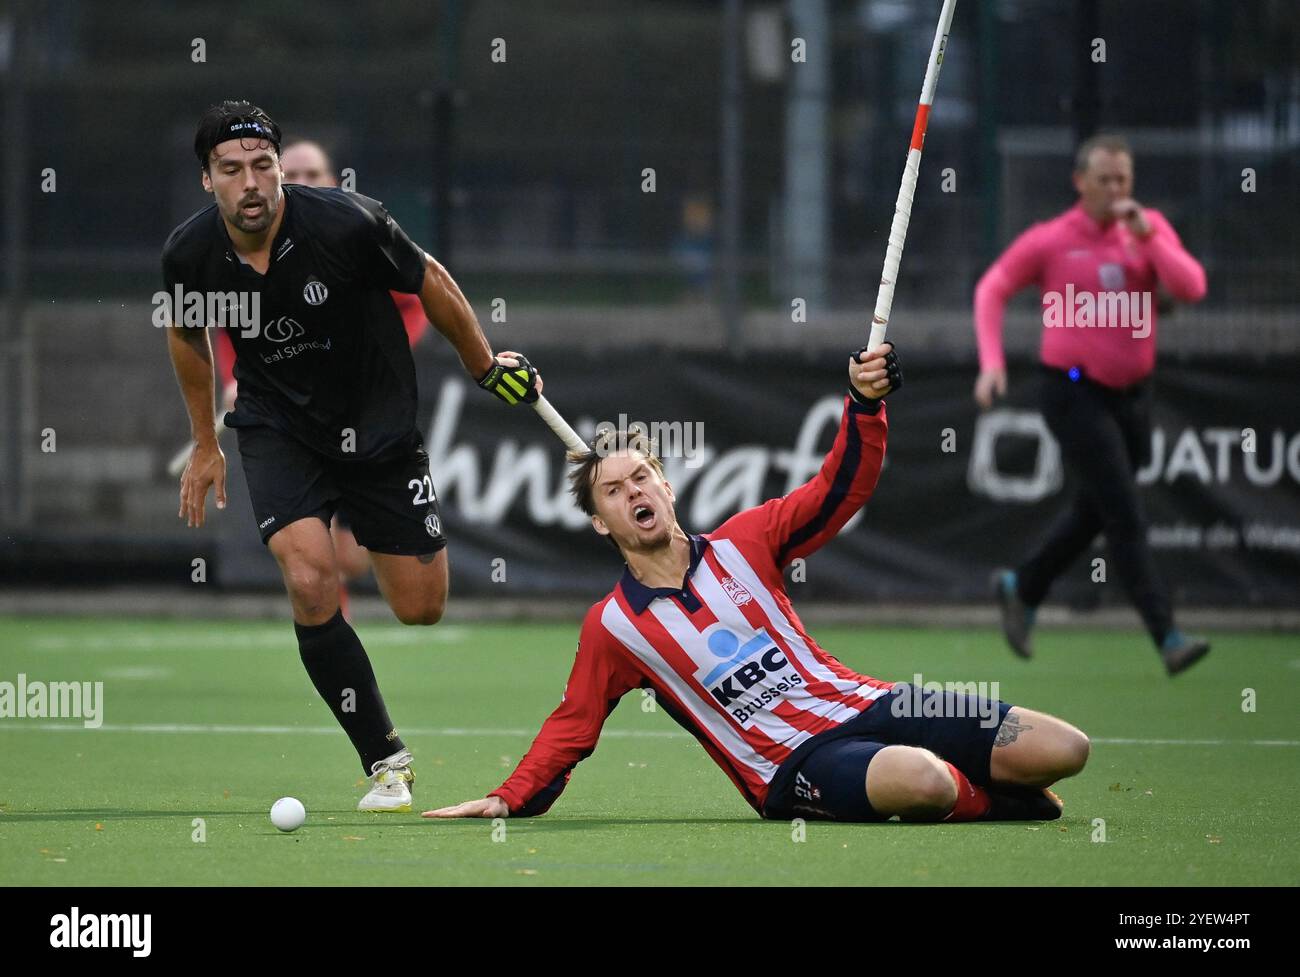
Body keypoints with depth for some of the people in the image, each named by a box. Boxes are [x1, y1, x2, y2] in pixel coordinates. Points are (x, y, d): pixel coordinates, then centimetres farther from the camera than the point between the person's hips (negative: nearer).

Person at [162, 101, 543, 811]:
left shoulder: (346, 225, -25)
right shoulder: (189, 255, -16)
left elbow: (430, 283, -6)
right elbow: (188, 334, 7)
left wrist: (485, 368, 6)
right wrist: (205, 444, 16)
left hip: (379, 424, 0)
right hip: (276, 427, 0)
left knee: (422, 609, 3)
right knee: (311, 585, -23)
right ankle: (385, 759, -8)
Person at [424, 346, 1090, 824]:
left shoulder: (743, 541, 10)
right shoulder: (612, 627, 4)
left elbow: (841, 489, 9)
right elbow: (572, 728, 12)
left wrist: (865, 405, -8)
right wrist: (509, 800, 2)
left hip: (865, 707, 4)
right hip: (791, 765, -4)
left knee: (1063, 750, -14)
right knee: (921, 780, -38)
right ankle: (987, 798, -2)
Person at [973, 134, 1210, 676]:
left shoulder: (1150, 228, 3)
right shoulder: (1049, 240, -5)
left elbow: (1191, 287, -10)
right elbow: (991, 290, 5)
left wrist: (1147, 235, -20)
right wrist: (992, 362, -5)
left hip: (1132, 394, 5)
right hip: (1075, 393, -5)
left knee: (1093, 513, 17)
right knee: (1125, 518, -12)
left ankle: (1021, 588, 40)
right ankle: (1167, 638, -13)